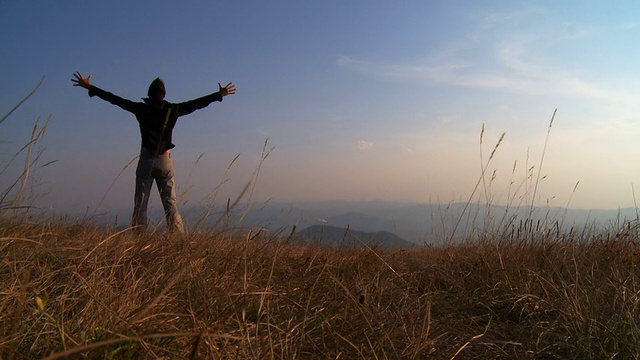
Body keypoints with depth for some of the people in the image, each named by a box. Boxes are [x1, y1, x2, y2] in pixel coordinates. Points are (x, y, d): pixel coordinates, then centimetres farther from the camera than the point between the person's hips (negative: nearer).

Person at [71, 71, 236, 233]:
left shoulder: (141, 109, -1)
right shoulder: (172, 110, -1)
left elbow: (115, 99, 4)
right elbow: (196, 103, 5)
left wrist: (89, 87, 14)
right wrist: (220, 94, 14)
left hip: (145, 161, 0)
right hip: (165, 161, 0)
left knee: (140, 204, 3)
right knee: (170, 203, 1)